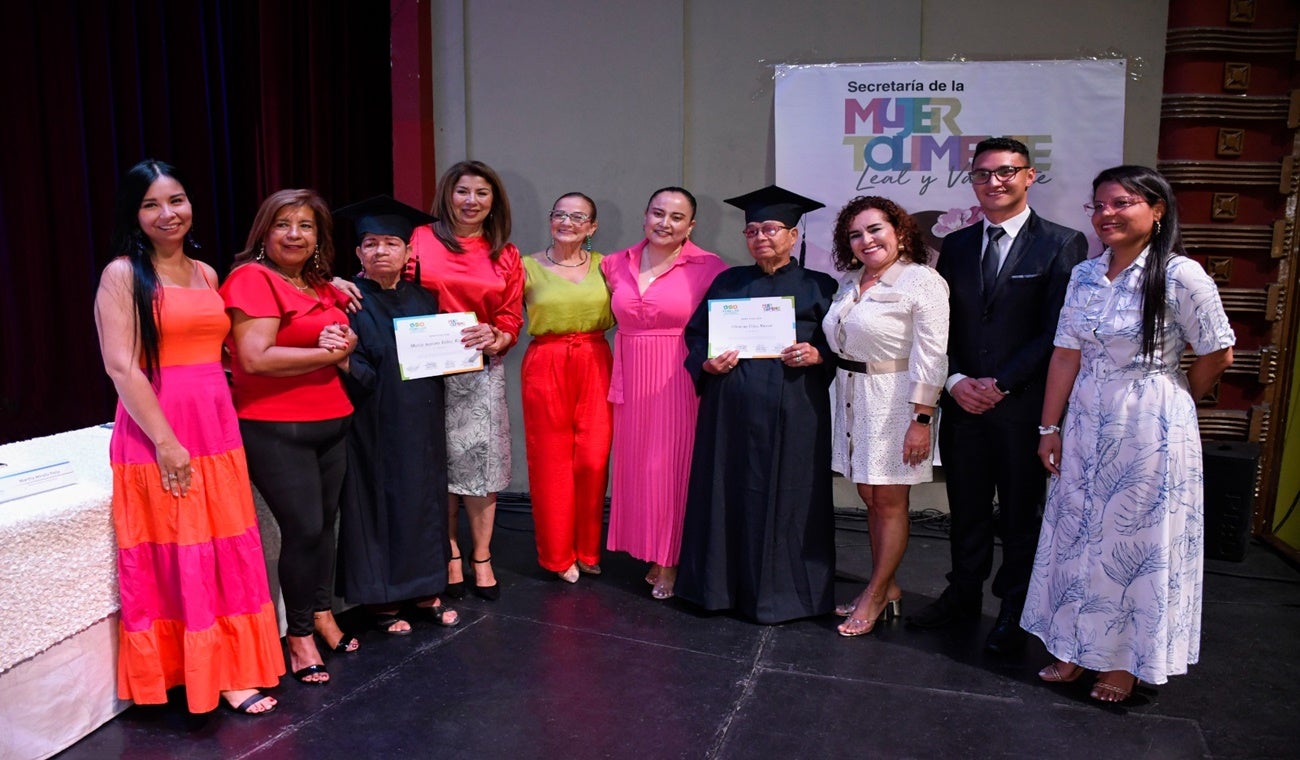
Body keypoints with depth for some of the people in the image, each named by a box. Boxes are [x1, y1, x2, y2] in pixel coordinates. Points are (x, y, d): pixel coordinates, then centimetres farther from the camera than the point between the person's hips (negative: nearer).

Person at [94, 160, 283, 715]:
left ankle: (230, 665, 22)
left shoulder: (206, 274, 13)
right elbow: (121, 367, -13)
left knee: (228, 551, 9)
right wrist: (166, 441, -17)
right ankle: (213, 677, 14)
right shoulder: (122, 274, -5)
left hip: (218, 428, 6)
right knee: (179, 558, 2)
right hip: (156, 432, -6)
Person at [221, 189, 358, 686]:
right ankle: (300, 636, 13)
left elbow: (341, 346, 24)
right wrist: (327, 353, -12)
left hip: (330, 422, 7)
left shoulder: (322, 286, 13)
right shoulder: (252, 278, -9)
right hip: (275, 428, -7)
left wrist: (347, 345, -1)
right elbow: (255, 357, -19)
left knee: (325, 522, 12)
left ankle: (321, 613, 31)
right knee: (304, 529, -5)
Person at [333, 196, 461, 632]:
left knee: (423, 500, 11)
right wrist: (344, 362, -34)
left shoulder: (422, 300, 9)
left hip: (420, 426, 5)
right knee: (377, 501, 2)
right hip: (374, 427, -5)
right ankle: (381, 600, 17)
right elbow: (359, 374, -13)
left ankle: (423, 592, 25)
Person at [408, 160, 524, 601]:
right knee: (440, 465, 4)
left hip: (482, 371, 2)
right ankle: (450, 555, 19)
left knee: (480, 463, 1)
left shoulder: (505, 255, 9)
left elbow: (511, 318, 8)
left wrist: (496, 338, -13)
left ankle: (481, 558, 14)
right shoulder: (421, 240, 2)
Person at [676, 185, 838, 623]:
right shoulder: (727, 283, 15)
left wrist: (817, 355, -14)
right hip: (730, 414, 2)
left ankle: (781, 591, 16)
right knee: (729, 497, 7)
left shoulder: (818, 287, 8)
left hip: (792, 417, -2)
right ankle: (724, 585, 20)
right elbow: (696, 334, 13)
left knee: (784, 501, 2)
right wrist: (706, 363, -6)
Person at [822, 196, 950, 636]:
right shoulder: (850, 283, 10)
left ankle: (875, 595, 15)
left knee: (891, 502, 3)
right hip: (854, 399, 7)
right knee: (870, 497, 12)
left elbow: (930, 358, -17)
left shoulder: (922, 282, -12)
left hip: (895, 400, -7)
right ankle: (888, 590, 25)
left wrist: (921, 420, -20)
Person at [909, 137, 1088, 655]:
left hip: (1024, 406, -4)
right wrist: (955, 380, -6)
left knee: (1020, 514, 9)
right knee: (966, 510, 14)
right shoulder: (956, 246, 10)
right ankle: (963, 596, 30)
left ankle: (1014, 611, 24)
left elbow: (1057, 332, -10)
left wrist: (1001, 384, -13)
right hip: (962, 402, 4)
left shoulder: (1062, 244, -4)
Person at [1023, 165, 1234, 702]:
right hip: (1086, 423, 5)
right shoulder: (1084, 276, 3)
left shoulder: (1181, 276, -13)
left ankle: (1127, 661, 25)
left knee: (1139, 541, 8)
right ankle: (1077, 649, 28)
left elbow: (1217, 355, -5)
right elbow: (1066, 356, 4)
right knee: (1079, 536, 12)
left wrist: (1169, 406, 7)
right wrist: (1050, 427, 3)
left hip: (1151, 430, -5)